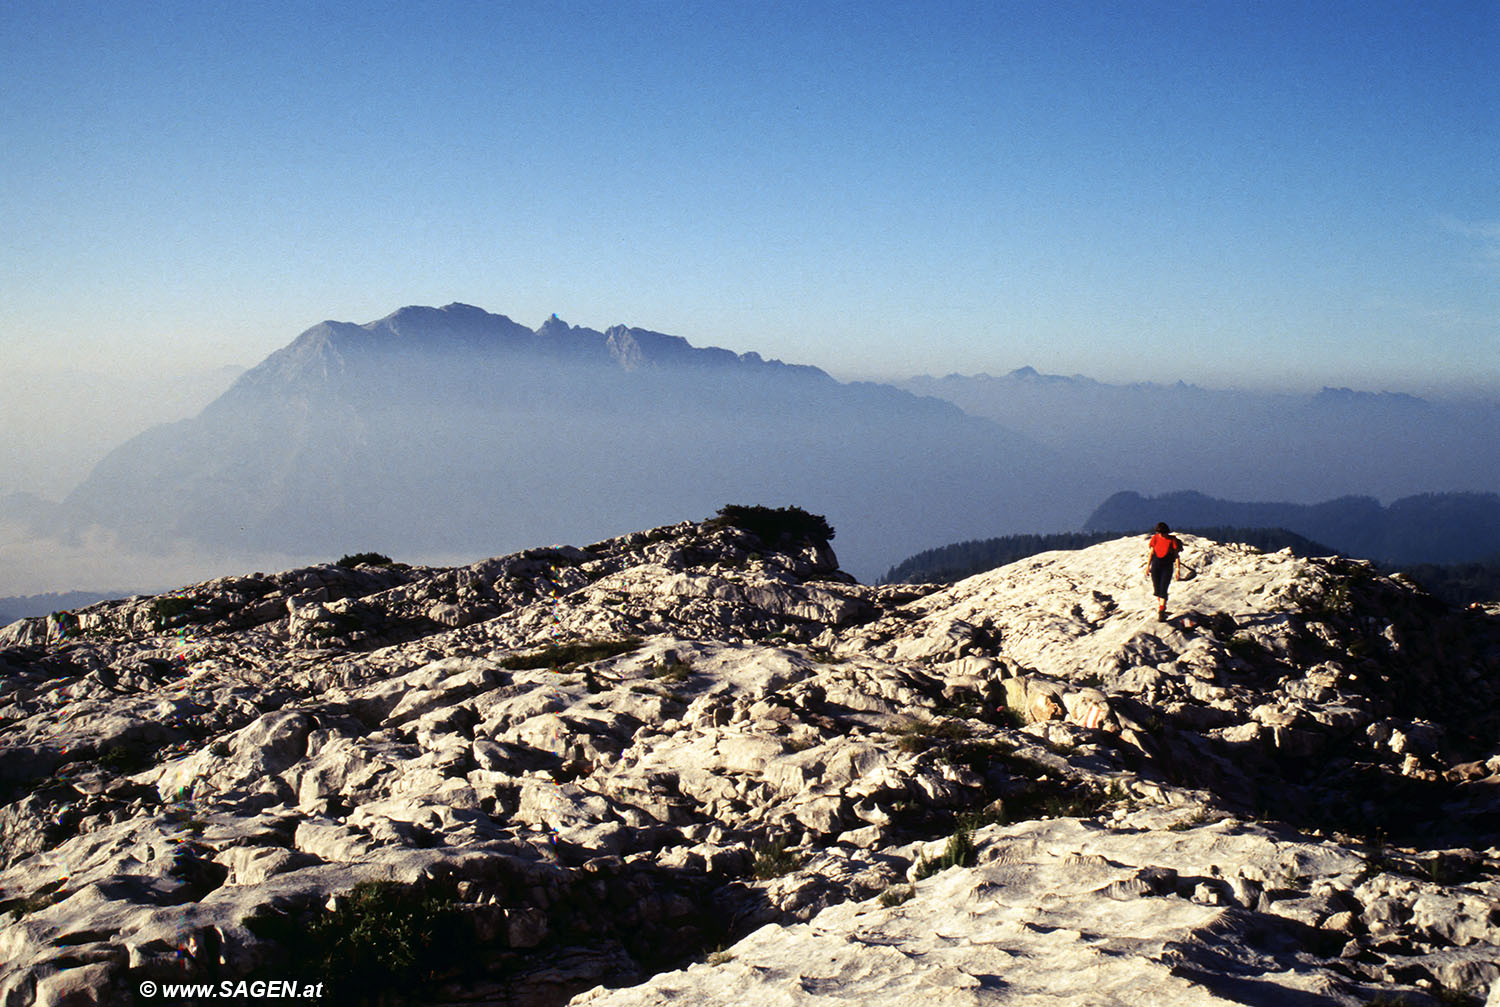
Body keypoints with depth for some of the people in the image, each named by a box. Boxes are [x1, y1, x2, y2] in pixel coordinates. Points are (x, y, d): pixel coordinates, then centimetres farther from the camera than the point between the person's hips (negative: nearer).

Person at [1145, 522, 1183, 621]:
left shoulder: (1172, 540, -6)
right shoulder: (1155, 538, 3)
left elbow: (1176, 554, -2)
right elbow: (1151, 552, 11)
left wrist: (1177, 568, -6)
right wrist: (1148, 565, 10)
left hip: (1167, 566, -3)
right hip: (1156, 565, 3)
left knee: (1163, 590, -10)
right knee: (1157, 588, 8)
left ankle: (1161, 612, -11)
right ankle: (1161, 605, 32)